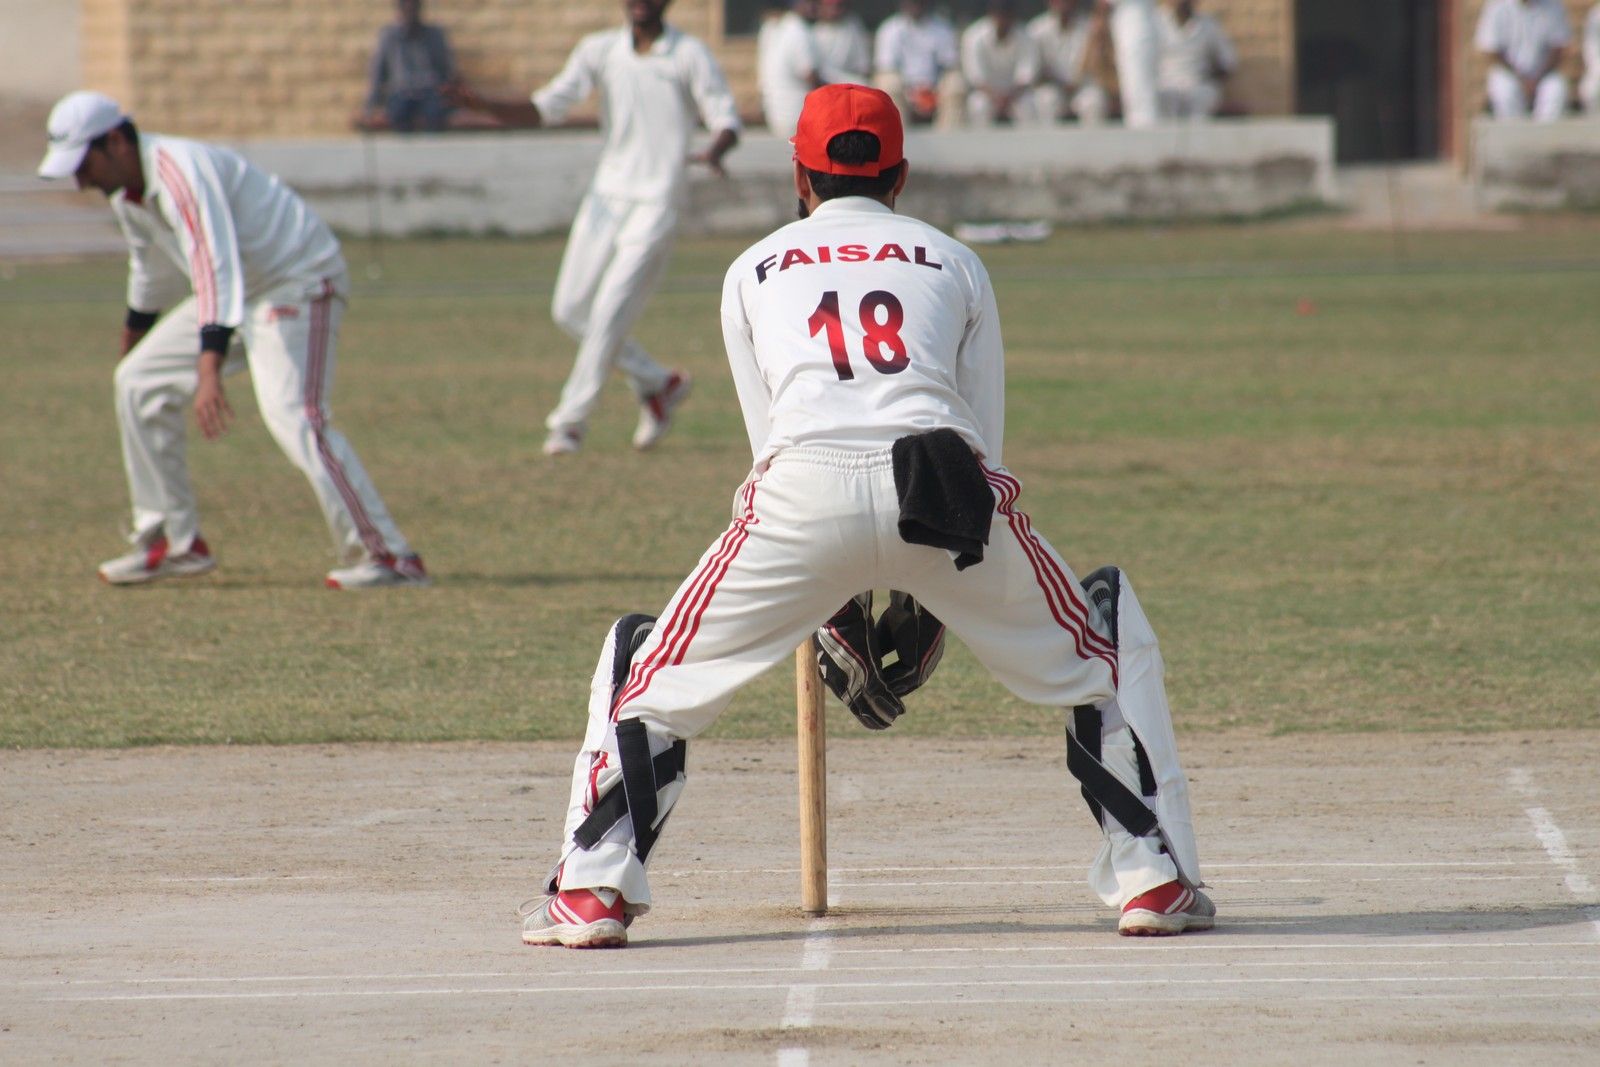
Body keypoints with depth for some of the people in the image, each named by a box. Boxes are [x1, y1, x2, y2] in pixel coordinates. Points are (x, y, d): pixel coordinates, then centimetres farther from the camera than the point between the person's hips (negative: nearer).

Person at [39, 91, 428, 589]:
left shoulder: (179, 170, -26)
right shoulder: (127, 190, 4)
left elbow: (215, 266, -38)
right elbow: (153, 270, 23)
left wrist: (209, 370, -47)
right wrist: (133, 337, 36)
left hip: (300, 282, -10)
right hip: (241, 290, 10)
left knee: (291, 416, -27)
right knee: (139, 382, 10)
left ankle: (384, 557, -28)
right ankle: (174, 543, 16)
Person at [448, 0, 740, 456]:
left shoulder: (690, 55, -5)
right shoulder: (600, 50, 6)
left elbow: (725, 120, -7)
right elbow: (546, 108, 3)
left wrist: (714, 152, -31)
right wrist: (484, 105, -12)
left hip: (657, 201, -5)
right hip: (607, 194, 5)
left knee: (611, 310, -13)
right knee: (571, 310, 5)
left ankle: (570, 420, -6)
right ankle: (657, 384, 21)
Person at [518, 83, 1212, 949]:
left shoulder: (754, 269, 27)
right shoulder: (952, 262, 27)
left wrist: (834, 614, 31)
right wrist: (924, 603, 30)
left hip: (804, 489, 0)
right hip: (947, 481, 1)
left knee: (651, 669, 17)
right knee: (1108, 649, 22)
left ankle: (592, 892, 5)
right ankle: (1153, 879, 14)